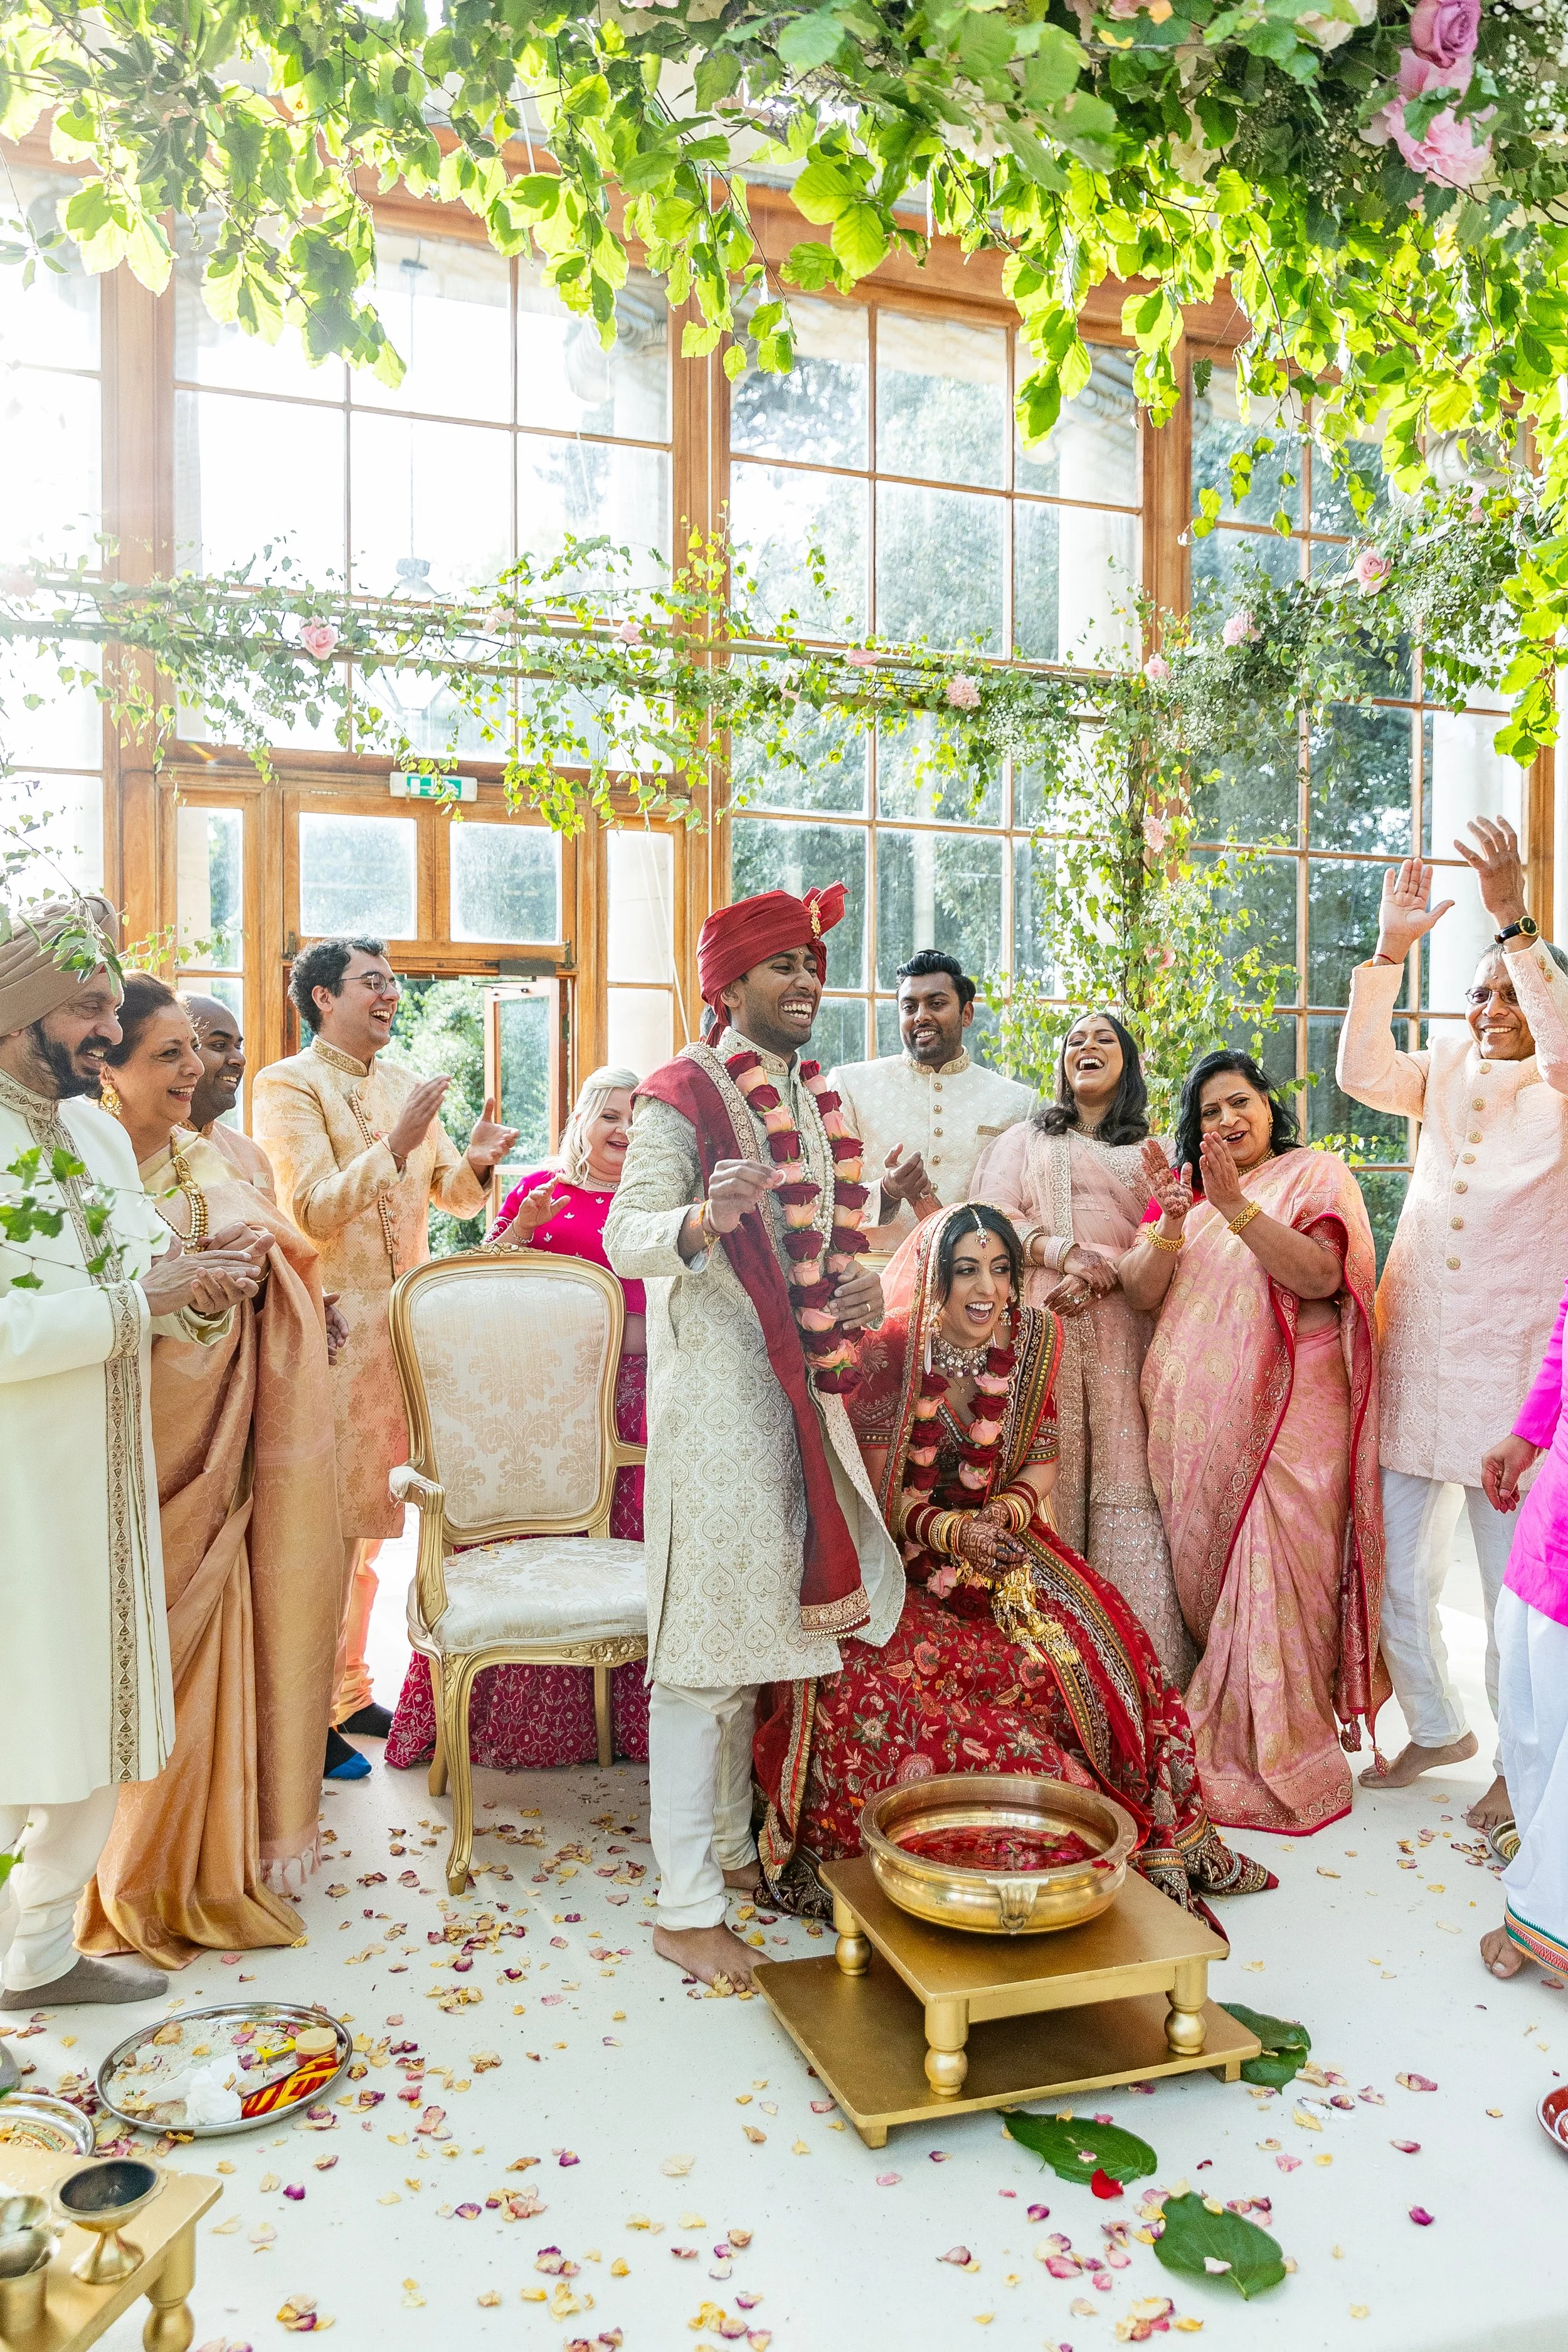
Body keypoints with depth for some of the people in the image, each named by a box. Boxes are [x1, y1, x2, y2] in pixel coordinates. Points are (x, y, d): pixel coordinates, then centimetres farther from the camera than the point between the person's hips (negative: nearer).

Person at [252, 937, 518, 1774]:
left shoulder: (406, 1086, 14)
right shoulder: (288, 1086, -7)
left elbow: (455, 1199, 14)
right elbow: (312, 1211, -17)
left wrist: (475, 1162, -7)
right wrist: (395, 1146, -26)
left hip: (401, 1324, 7)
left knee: (370, 1517, 15)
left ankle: (349, 1687, 29)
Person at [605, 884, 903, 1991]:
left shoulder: (814, 1096, 15)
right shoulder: (683, 1091, -9)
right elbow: (625, 1236, -17)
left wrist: (860, 1284, 5)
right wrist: (699, 1221, -37)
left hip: (799, 1387, 8)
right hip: (717, 1389, -8)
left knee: (761, 1613, 16)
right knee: (705, 1637, -4)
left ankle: (729, 1847, 32)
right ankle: (686, 1908, 6)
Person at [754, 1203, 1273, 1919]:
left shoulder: (1031, 1338, -2)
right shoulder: (889, 1355, -14)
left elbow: (1042, 1463, 7)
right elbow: (876, 1492, -8)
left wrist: (1004, 1512, -13)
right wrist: (950, 1531, -24)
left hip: (1000, 1537, 4)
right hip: (901, 1557, -3)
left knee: (1093, 1644, -17)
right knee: (871, 1673, -30)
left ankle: (1150, 1841, 3)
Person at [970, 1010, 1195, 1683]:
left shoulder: (1151, 1153, 23)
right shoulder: (1026, 1139, 22)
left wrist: (1105, 1270, -11)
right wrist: (1066, 1253, -10)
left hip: (1122, 1324, 1)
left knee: (1126, 1476, -8)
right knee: (1049, 1476, -7)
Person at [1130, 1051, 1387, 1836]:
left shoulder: (1315, 1174, 3)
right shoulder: (1180, 1186, 16)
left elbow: (1320, 1276, -14)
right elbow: (1140, 1293, 5)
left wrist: (1234, 1206, -22)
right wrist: (1172, 1223, -13)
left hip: (1284, 1416, -4)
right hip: (1191, 1418, 4)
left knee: (1272, 1578, -8)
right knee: (1203, 1581, 7)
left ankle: (1277, 1763, 4)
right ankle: (1209, 1743, 20)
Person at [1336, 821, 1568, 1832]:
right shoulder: (1448, 1071, 10)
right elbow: (1363, 1073, -7)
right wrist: (1392, 949, -14)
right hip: (1413, 1358, 4)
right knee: (1394, 1569, 12)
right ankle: (1438, 1726, 34)